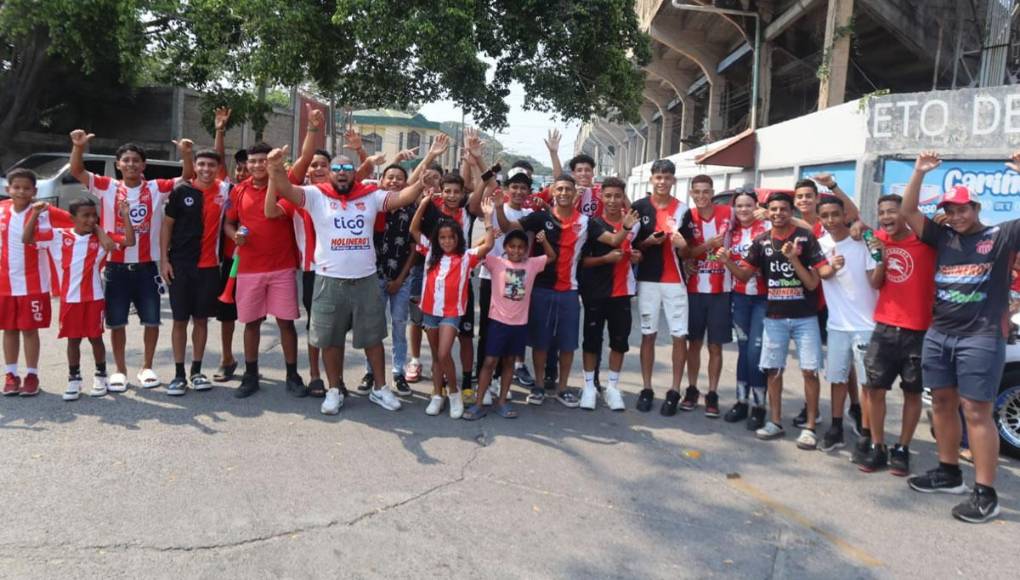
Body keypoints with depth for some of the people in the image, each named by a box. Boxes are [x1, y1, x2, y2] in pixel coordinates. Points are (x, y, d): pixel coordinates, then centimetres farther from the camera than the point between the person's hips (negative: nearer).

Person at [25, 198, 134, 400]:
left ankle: (101, 376, 23)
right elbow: (27, 238, 1)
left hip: (94, 298, 0)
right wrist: (35, 215, -10)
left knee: (95, 337, 8)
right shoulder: (59, 236, 0)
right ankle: (74, 379, 20)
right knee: (73, 339, 9)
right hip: (70, 298, 1)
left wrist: (125, 216, -12)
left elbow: (129, 241, -8)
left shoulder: (102, 238, 0)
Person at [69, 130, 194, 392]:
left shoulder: (156, 188, 1)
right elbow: (77, 171, -6)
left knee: (152, 320, 7)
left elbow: (187, 178, -4)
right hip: (115, 266, 0)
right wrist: (78, 146, -23)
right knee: (117, 322, 7)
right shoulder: (108, 187, 1)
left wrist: (186, 154, -21)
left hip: (146, 267, 0)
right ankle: (120, 370, 20)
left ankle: (146, 368, 23)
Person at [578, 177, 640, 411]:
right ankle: (589, 386, 16)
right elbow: (582, 260, -7)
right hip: (596, 292, -3)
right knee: (592, 339, 4)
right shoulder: (593, 224, -5)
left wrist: (636, 257, 0)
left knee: (620, 340, 7)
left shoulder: (633, 222, 7)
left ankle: (612, 387, 19)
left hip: (622, 291, 3)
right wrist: (605, 258, -22)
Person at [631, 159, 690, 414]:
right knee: (648, 334, 7)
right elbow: (630, 244, 6)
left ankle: (674, 391, 8)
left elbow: (689, 247, 5)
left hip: (675, 280, 0)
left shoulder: (682, 209, 3)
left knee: (680, 336, -1)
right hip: (647, 279, 0)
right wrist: (648, 242, -13)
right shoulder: (639, 207, 3)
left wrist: (682, 244, -17)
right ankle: (646, 389, 15)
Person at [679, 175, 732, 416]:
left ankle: (712, 395, 12)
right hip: (695, 289, 1)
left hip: (721, 289, -1)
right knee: (694, 342, 9)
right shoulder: (687, 217, -1)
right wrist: (708, 245, -21)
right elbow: (684, 253, -6)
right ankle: (692, 390, 21)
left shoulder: (728, 213, -3)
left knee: (715, 345, 3)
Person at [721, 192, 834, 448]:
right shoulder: (762, 241, 3)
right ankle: (776, 422, 21)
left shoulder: (805, 238, -6)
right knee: (773, 370, 8)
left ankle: (810, 427, 7)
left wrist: (794, 259, -23)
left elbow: (813, 282, -9)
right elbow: (744, 274, 3)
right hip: (774, 317, 3)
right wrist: (727, 261, -16)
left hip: (805, 316, -3)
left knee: (809, 370, -3)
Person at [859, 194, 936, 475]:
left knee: (912, 393, 9)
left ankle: (902, 449, 21)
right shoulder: (879, 240, 5)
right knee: (875, 388, 6)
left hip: (919, 331, -3)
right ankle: (876, 447, 18)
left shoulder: (926, 242, -8)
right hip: (884, 328, 3)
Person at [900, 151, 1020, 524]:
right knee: (942, 403, 13)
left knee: (976, 412, -6)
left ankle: (985, 494, 0)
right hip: (938, 335, 6)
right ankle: (948, 472, 28)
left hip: (981, 338, -5)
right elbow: (908, 212, 7)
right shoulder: (942, 237, 11)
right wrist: (919, 172, -3)